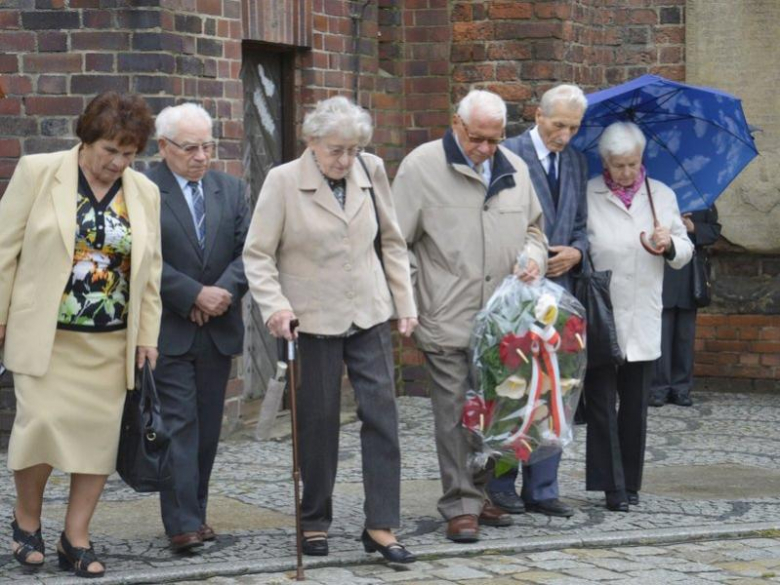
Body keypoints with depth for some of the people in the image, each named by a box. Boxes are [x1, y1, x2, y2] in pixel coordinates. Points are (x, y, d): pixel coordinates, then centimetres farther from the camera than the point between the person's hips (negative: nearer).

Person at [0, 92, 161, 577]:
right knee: (44, 423, -12)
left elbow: (150, 271, 10)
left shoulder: (145, 193, 5)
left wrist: (147, 335, 8)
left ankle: (76, 538, 11)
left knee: (99, 434, 0)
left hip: (111, 339, 3)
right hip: (45, 333, -3)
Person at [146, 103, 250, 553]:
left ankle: (195, 512, 18)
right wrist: (195, 295, -16)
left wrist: (225, 290, -12)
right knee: (178, 423, -8)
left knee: (208, 427, 9)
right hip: (169, 330, -5)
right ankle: (183, 524, -10)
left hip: (218, 329, 5)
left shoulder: (232, 190, 11)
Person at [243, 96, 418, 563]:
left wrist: (406, 303, 8)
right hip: (313, 319, -3)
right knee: (319, 420, 5)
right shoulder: (283, 182, -7)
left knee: (382, 413, -4)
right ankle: (315, 523, 20)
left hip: (369, 314, 3)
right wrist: (275, 305, -18)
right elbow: (258, 254, -5)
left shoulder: (371, 172, 2)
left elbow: (392, 242, 11)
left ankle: (382, 526, 0)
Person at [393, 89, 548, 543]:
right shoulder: (422, 166, -5)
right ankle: (461, 506, 1)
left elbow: (533, 228, 25)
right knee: (455, 411, -4)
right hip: (447, 317, -5)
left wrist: (534, 258, 3)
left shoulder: (515, 169, 11)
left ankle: (483, 494, 23)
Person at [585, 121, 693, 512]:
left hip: (643, 320, 3)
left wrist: (670, 245, -6)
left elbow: (684, 253, 15)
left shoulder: (662, 196, 11)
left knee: (635, 405, 8)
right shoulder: (587, 197, 0)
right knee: (601, 402, -4)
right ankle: (612, 486, -2)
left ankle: (630, 483, 16)